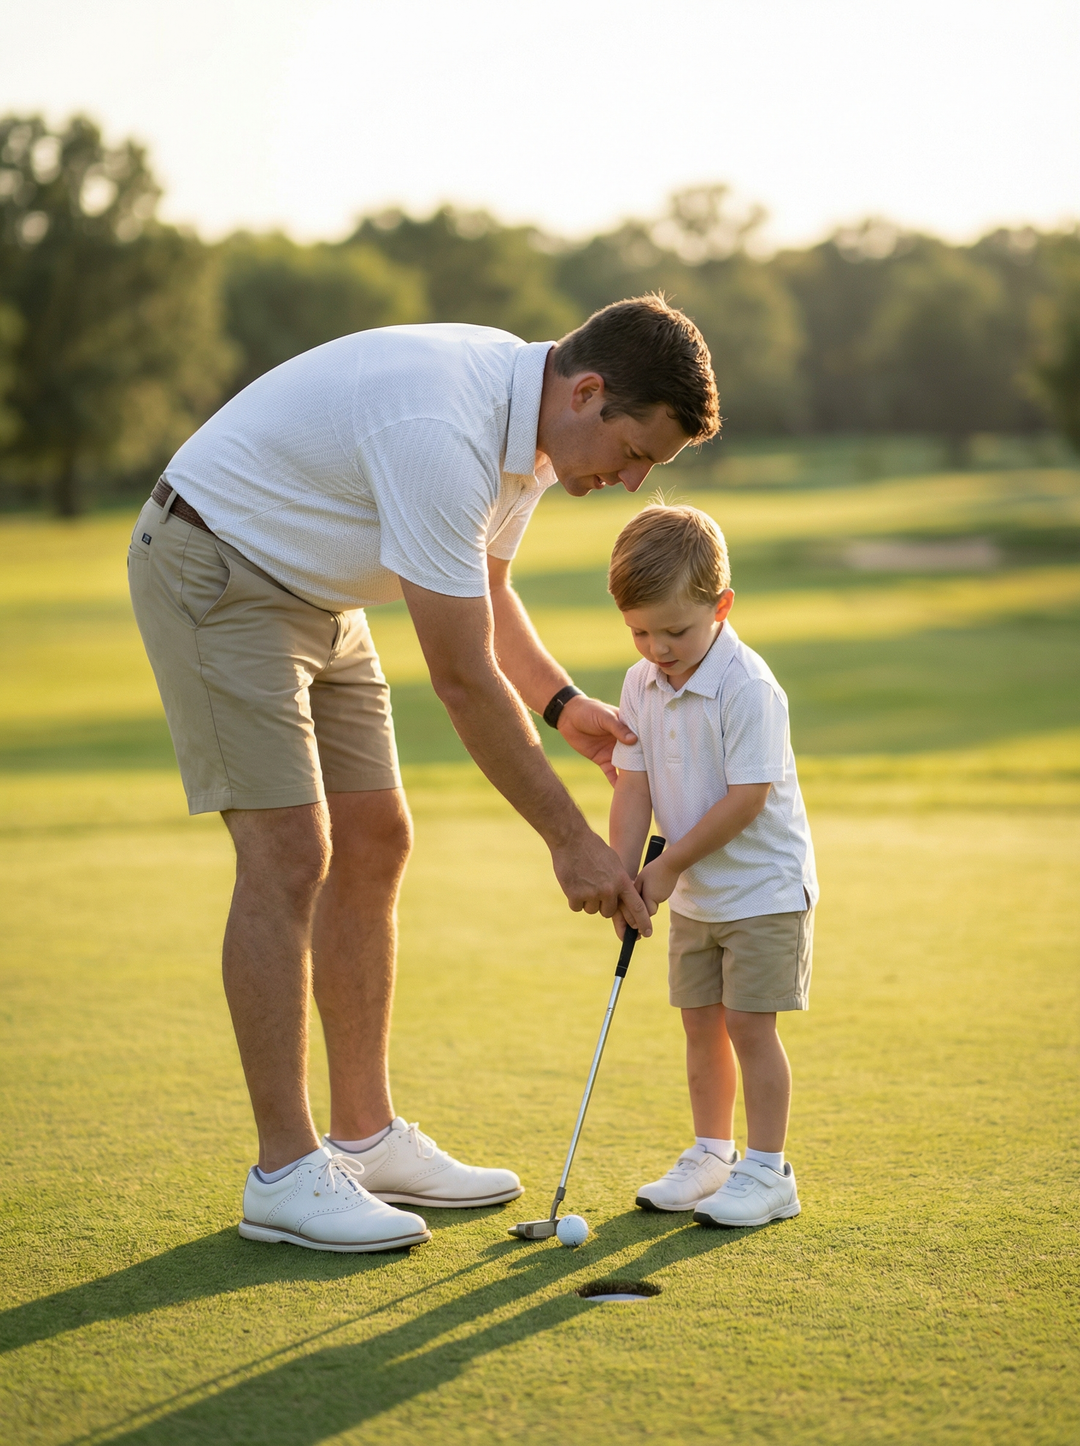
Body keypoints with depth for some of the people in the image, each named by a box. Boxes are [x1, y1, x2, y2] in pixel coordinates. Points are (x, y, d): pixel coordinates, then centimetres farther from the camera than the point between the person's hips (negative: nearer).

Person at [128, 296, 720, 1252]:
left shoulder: (529, 420, -2)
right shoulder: (442, 431, -32)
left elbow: (482, 588, 15)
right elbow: (463, 678, -30)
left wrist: (564, 703, 0)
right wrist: (571, 841, -23)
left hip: (313, 590, 10)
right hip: (213, 569, -10)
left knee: (373, 842, 7)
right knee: (290, 854, -15)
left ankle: (366, 1138, 15)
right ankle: (286, 1173, -8)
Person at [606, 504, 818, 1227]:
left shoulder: (748, 686, -23)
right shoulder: (642, 685, -1)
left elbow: (747, 798, -24)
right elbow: (634, 787, 1)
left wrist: (669, 865, -18)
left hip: (764, 887, -7)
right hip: (695, 894, 7)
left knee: (750, 1025, -5)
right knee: (702, 1022, 12)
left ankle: (767, 1170, 4)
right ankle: (713, 1154, 26)